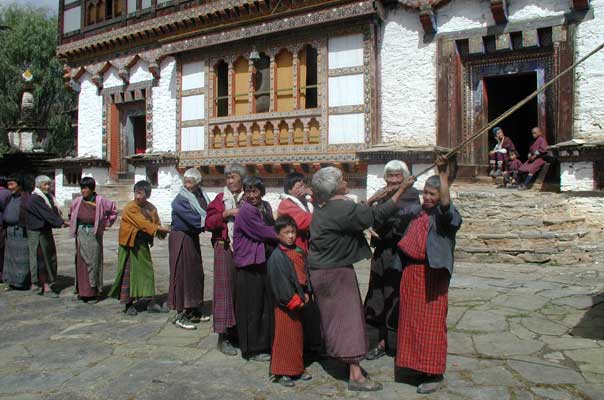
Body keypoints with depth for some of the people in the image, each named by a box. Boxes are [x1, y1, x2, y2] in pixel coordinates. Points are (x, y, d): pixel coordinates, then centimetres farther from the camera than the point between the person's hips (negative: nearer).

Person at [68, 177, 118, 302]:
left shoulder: (100, 201, -5)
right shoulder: (78, 201, 4)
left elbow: (113, 210, 8)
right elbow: (71, 213, 23)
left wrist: (107, 224, 6)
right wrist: (73, 226, 16)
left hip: (94, 234, -3)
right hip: (81, 234, 3)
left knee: (93, 262, -1)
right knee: (81, 262, 6)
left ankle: (93, 292, 5)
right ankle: (82, 290, 14)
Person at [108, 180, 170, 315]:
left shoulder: (151, 208, 5)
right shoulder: (130, 208, -15)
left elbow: (157, 224, 7)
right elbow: (143, 224, -22)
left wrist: (163, 231, -14)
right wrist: (162, 229, -24)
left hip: (143, 244, 6)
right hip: (129, 244, -6)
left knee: (147, 270, 9)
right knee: (129, 273, 0)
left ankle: (150, 302, 18)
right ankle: (129, 304, 11)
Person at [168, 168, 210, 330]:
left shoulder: (201, 195, 5)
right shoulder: (180, 199, -16)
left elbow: (208, 212, 4)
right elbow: (192, 218, -24)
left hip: (193, 237, 8)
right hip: (181, 238, -8)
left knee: (196, 273, 14)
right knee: (182, 274, -5)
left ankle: (192, 310, 27)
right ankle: (180, 315, 3)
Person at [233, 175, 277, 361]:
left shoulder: (266, 207, 11)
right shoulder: (246, 210, -14)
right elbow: (263, 233, -15)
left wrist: (278, 234, -7)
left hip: (265, 262, 7)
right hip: (249, 265, -7)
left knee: (268, 305, 11)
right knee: (252, 307, 3)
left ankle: (265, 344, 25)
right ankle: (252, 349, 16)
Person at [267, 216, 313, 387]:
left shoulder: (299, 252, 6)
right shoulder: (276, 256, -15)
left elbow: (305, 273, 10)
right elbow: (279, 282, -18)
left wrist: (306, 293, -2)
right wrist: (293, 300, -15)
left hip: (298, 302, 7)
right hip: (285, 304, -7)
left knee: (298, 336, 16)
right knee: (284, 337, 1)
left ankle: (297, 368, 29)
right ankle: (282, 373, 12)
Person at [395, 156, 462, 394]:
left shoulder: (445, 214, -8)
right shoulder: (415, 212, 11)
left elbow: (446, 201, -31)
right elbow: (397, 222, 29)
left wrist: (443, 173, -34)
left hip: (432, 274, -7)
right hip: (411, 271, 7)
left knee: (431, 322, -2)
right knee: (410, 319, 14)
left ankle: (434, 373, 8)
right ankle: (415, 363, 31)